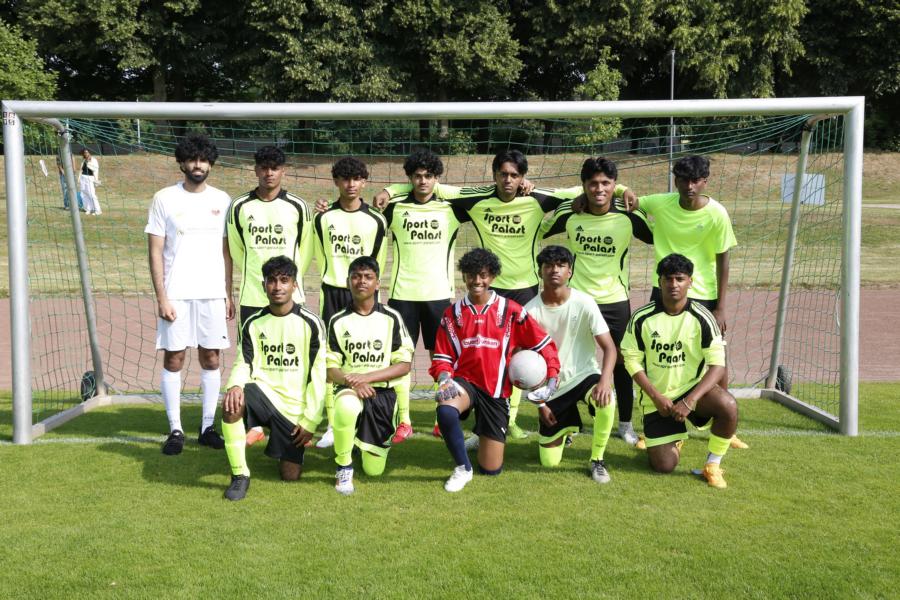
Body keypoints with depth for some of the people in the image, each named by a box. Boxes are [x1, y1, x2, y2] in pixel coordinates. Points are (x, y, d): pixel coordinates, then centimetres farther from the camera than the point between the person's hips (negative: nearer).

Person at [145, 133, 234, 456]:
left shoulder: (221, 200, 8)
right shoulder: (164, 198, 0)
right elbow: (155, 251, -2)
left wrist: (228, 293, 7)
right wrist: (161, 297, -8)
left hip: (212, 294, 3)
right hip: (176, 295, -2)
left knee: (211, 359, 6)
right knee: (173, 359, 0)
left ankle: (208, 427, 16)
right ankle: (175, 430, 10)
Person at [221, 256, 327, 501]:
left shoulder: (311, 323, -6)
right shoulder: (253, 324, 2)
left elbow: (318, 375, -5)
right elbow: (244, 363, 0)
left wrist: (310, 421, -8)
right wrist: (235, 385, -26)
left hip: (295, 408, -1)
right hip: (263, 392, 1)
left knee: (291, 475, -1)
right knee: (231, 404, -34)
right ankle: (240, 475, -17)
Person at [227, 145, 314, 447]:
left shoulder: (298, 207, 0)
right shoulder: (239, 207, 3)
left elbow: (305, 251, 7)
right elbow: (237, 251, 12)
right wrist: (255, 278, 13)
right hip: (251, 297, 1)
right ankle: (256, 425, 15)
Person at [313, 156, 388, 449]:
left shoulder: (376, 220, 0)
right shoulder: (323, 218, 3)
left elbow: (377, 263, 7)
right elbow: (320, 258, 13)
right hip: (332, 293, 1)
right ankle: (332, 426, 5)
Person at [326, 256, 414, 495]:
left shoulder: (391, 318, 1)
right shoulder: (338, 321, 3)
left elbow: (404, 365, -3)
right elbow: (330, 370, 1)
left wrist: (367, 377, -16)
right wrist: (350, 381, -21)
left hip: (383, 392, 1)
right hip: (349, 388, -1)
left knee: (374, 470, 1)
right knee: (347, 406, -40)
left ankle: (367, 439, 38)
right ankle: (344, 468, -15)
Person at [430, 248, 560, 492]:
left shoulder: (511, 311, -2)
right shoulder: (452, 314, 2)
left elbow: (544, 345, 2)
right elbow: (442, 357, 3)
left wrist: (553, 378, -11)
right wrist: (444, 379, -18)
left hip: (496, 391, 0)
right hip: (465, 382, 0)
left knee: (491, 469, 3)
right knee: (445, 411, -39)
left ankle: (486, 438, 40)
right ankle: (463, 468, -13)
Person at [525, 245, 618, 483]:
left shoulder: (584, 303, -13)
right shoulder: (530, 311, -10)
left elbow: (609, 347, -15)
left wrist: (605, 379, -35)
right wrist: (540, 403, -4)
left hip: (584, 374, -1)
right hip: (551, 386, 1)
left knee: (606, 399, -38)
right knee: (549, 462, 2)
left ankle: (597, 461, -12)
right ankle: (566, 425, 37)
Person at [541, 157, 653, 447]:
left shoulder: (629, 216, -10)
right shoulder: (568, 214, -9)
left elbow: (658, 238, 5)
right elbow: (539, 232, 6)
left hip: (615, 301, 0)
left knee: (621, 362, 10)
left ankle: (625, 423, 26)